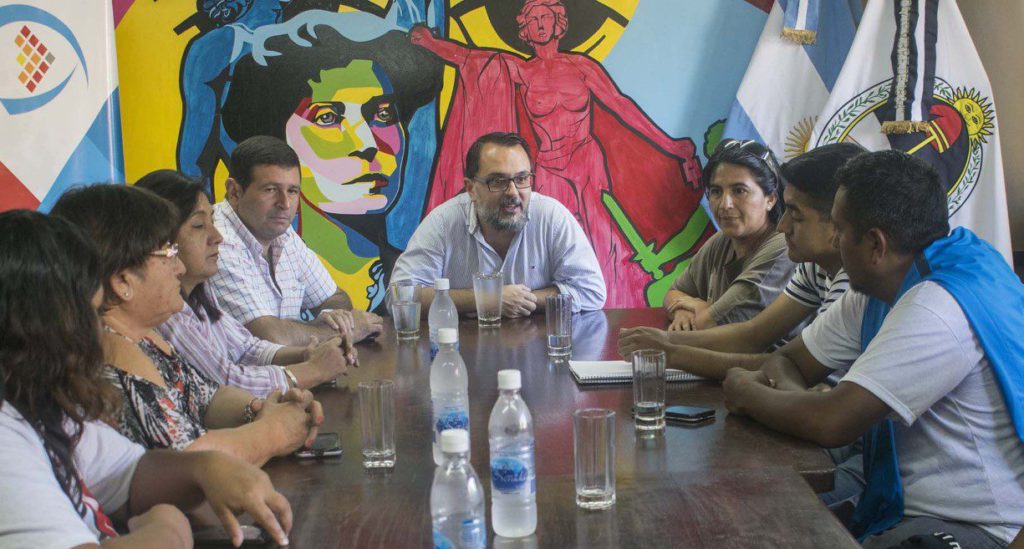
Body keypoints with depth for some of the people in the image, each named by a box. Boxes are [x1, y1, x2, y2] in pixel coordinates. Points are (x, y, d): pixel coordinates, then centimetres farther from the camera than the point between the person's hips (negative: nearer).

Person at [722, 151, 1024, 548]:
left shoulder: (939, 307, -24)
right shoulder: (877, 290, 6)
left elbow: (832, 424, -26)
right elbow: (788, 360, 12)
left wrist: (747, 395, -9)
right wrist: (788, 393, -12)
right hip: (905, 508, 9)